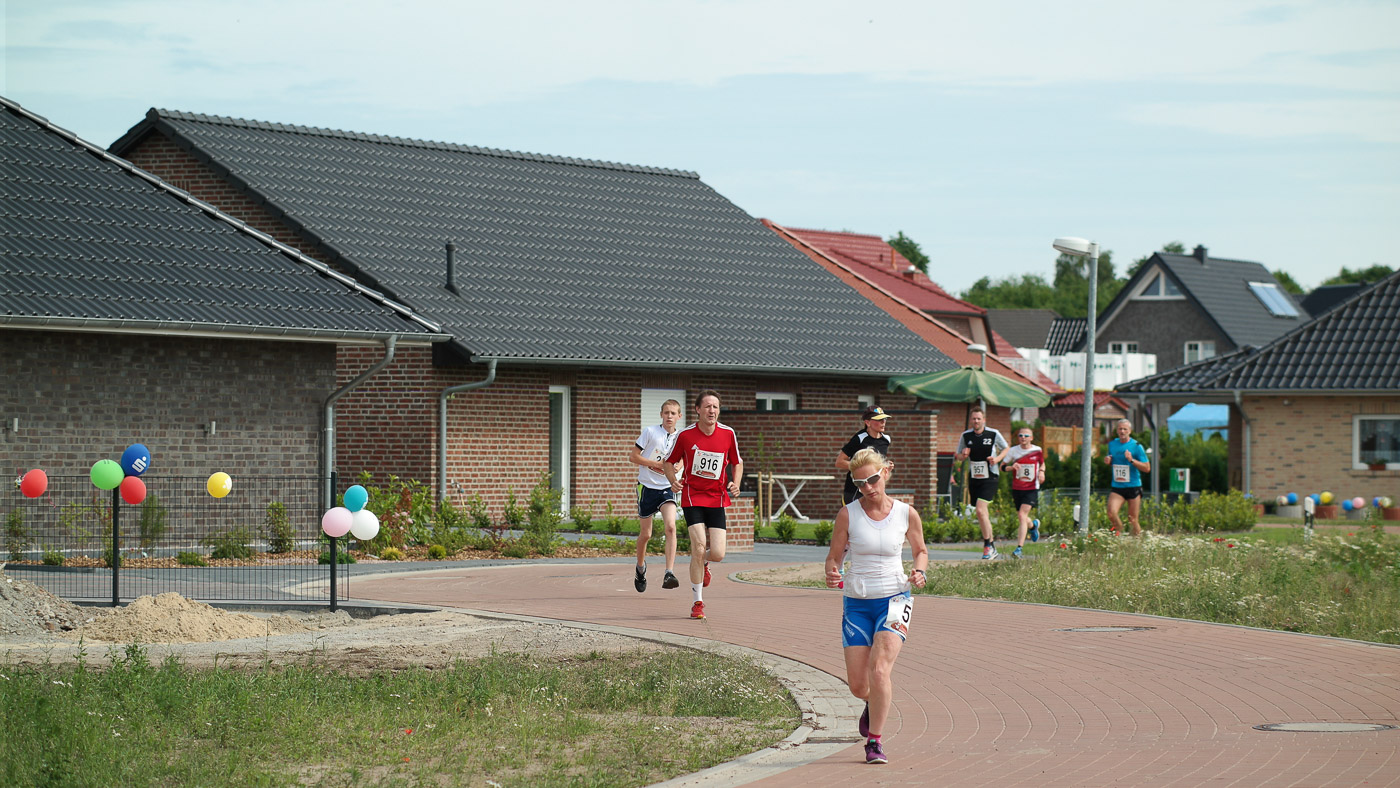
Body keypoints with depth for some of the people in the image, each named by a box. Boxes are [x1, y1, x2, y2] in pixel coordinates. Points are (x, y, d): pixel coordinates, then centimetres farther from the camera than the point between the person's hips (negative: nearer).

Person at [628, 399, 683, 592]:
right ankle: (640, 568, 35)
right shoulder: (650, 432, -7)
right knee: (645, 534, 6)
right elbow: (633, 456, -5)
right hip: (647, 487, -2)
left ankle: (669, 574, -25)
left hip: (667, 488, 2)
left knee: (671, 527, -21)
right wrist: (656, 464, -16)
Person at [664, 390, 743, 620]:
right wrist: (674, 481, -12)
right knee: (699, 547, -16)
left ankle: (703, 562, 34)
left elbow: (737, 462, 13)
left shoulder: (728, 434, -2)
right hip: (692, 496, -2)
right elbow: (669, 462, 7)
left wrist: (735, 483, -5)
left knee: (717, 555, -7)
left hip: (717, 499, 2)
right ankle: (698, 602, 0)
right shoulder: (685, 435, -6)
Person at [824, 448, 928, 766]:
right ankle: (875, 703, 40)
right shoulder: (848, 514, -5)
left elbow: (921, 551, 14)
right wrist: (832, 574, -21)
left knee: (880, 670, -21)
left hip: (894, 599, -1)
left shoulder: (907, 514, -2)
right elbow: (834, 555, 1)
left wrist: (920, 572, -7)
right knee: (857, 685, 2)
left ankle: (875, 741, -9)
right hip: (856, 602, 1)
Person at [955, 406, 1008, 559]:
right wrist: (963, 455, -11)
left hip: (989, 478, -4)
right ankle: (991, 548, 26)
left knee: (980, 510, -19)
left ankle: (987, 546, -8)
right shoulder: (966, 436, 2)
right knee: (982, 513, 11)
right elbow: (959, 456, 12)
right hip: (973, 478, 4)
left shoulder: (993, 434, -6)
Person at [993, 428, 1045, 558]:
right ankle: (1033, 525, 52)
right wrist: (1012, 467, -18)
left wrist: (1041, 471, -2)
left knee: (1022, 515, -17)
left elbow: (1042, 463, 19)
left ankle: (1019, 548, -18)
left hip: (1032, 489, -3)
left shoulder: (1037, 450, 0)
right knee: (1021, 517, 13)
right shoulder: (1013, 451, -1)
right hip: (1016, 488, 3)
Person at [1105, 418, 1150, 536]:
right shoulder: (1112, 444, 7)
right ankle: (1119, 531, 7)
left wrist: (1132, 460, -19)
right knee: (1111, 513, -18)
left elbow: (1147, 468, -5)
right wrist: (1107, 460, 0)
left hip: (1133, 486, -3)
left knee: (1132, 520, 0)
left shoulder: (1136, 446, -5)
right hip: (1117, 487, 3)